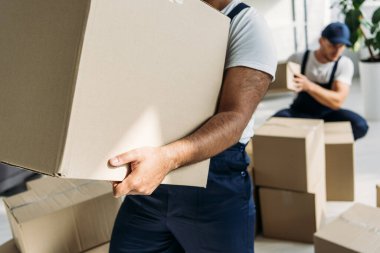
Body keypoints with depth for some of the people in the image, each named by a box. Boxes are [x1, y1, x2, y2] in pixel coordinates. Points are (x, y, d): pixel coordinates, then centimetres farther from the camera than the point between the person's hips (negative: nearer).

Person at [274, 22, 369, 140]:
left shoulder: (345, 64, -12)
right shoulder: (298, 59, -12)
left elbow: (337, 101, -24)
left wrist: (308, 86, -39)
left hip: (327, 115, 1)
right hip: (300, 113, 0)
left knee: (360, 125, -27)